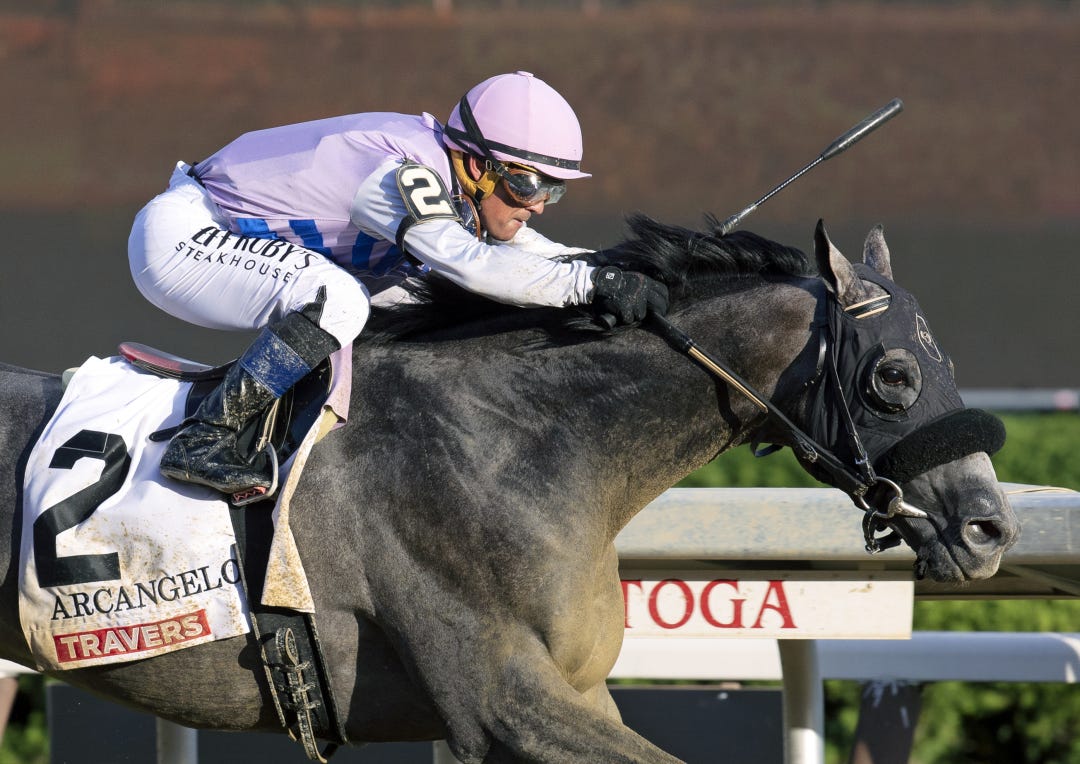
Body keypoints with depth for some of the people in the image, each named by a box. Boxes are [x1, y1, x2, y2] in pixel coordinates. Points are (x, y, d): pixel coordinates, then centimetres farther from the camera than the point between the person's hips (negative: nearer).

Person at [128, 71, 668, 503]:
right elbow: (471, 264, -39)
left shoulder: (446, 177, 2)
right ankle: (202, 441, -24)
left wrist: (612, 276, -3)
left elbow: (523, 248, 12)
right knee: (338, 300, -30)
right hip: (179, 234, -10)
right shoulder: (401, 173, -27)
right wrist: (591, 284, -37)